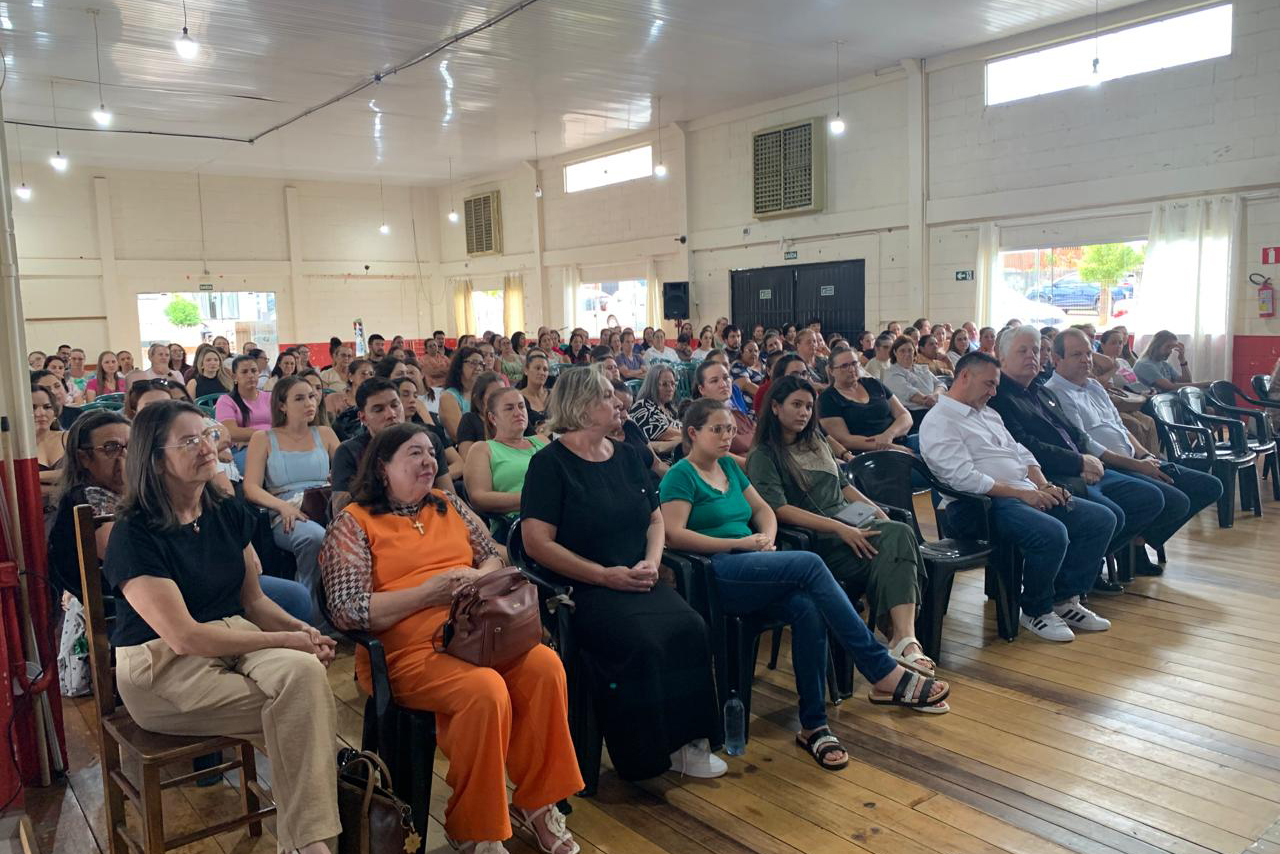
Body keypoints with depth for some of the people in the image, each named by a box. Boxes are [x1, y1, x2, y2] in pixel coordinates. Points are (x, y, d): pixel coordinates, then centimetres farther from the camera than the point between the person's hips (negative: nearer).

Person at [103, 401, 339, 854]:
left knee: (305, 672, -28)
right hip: (162, 668, -5)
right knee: (300, 713, -24)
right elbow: (184, 637, -18)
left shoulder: (230, 513, 6)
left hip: (235, 641, 5)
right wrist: (284, 641, -18)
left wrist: (301, 629, -10)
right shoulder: (134, 534, -13)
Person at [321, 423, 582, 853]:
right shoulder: (353, 524, 1)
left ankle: (535, 802, -3)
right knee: (486, 691, -32)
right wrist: (427, 594, -15)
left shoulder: (449, 505, 18)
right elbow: (348, 611, -10)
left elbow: (495, 557, 21)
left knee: (545, 666, -23)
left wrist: (479, 577, -3)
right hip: (409, 651, -5)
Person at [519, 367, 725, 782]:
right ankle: (648, 755, -11)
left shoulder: (626, 455, 16)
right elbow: (537, 542, -12)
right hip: (584, 589, -6)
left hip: (638, 581, 6)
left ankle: (689, 739, -8)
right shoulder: (550, 463, -4)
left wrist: (651, 562, -2)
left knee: (691, 629, -21)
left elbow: (655, 518, 20)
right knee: (641, 642, -30)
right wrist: (604, 575, -16)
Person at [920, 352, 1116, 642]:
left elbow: (1022, 454, 23)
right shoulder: (939, 421, -7)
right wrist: (1020, 492, -17)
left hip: (1026, 494, 10)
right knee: (1052, 533, -32)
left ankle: (1065, 599, 6)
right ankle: (1035, 611, -8)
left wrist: (1044, 486, 3)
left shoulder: (988, 414, 23)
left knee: (1102, 518, 0)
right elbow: (963, 477, -18)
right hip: (980, 505, -9)